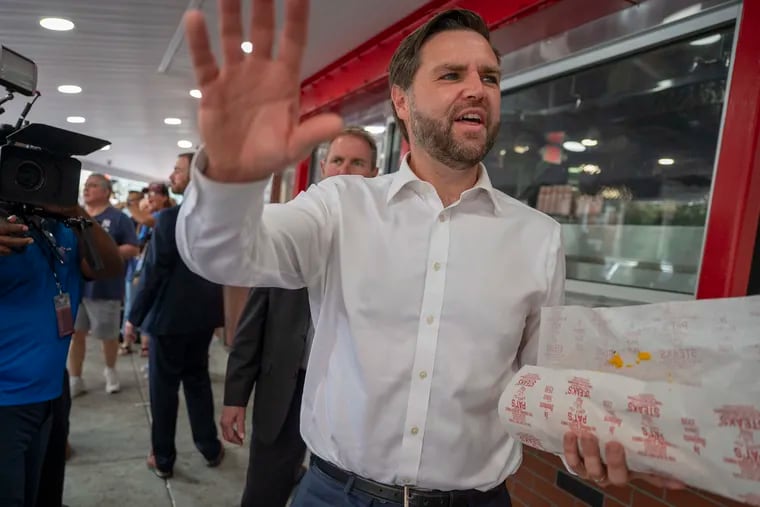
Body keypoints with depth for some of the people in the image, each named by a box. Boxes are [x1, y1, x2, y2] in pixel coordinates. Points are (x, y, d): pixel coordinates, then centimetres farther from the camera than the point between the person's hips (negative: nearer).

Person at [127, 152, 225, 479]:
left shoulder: (170, 217, -19)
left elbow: (153, 272, -17)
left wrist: (134, 316, -7)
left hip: (170, 314, -6)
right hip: (203, 313, 6)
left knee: (163, 386, 9)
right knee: (198, 379, 19)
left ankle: (163, 459, 20)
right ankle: (210, 448, 28)